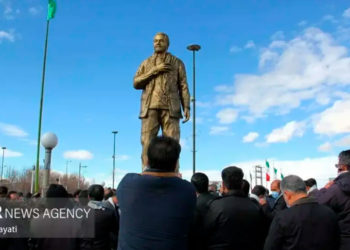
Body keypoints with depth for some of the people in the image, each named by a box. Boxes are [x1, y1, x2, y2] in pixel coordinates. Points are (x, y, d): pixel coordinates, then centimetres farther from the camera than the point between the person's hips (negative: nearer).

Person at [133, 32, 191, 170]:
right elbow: (136, 83, 9)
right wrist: (154, 70, -2)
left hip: (170, 108, -1)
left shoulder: (177, 63, 17)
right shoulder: (146, 63, 21)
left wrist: (186, 107, -3)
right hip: (150, 108, 2)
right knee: (147, 143, -6)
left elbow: (183, 86, 10)